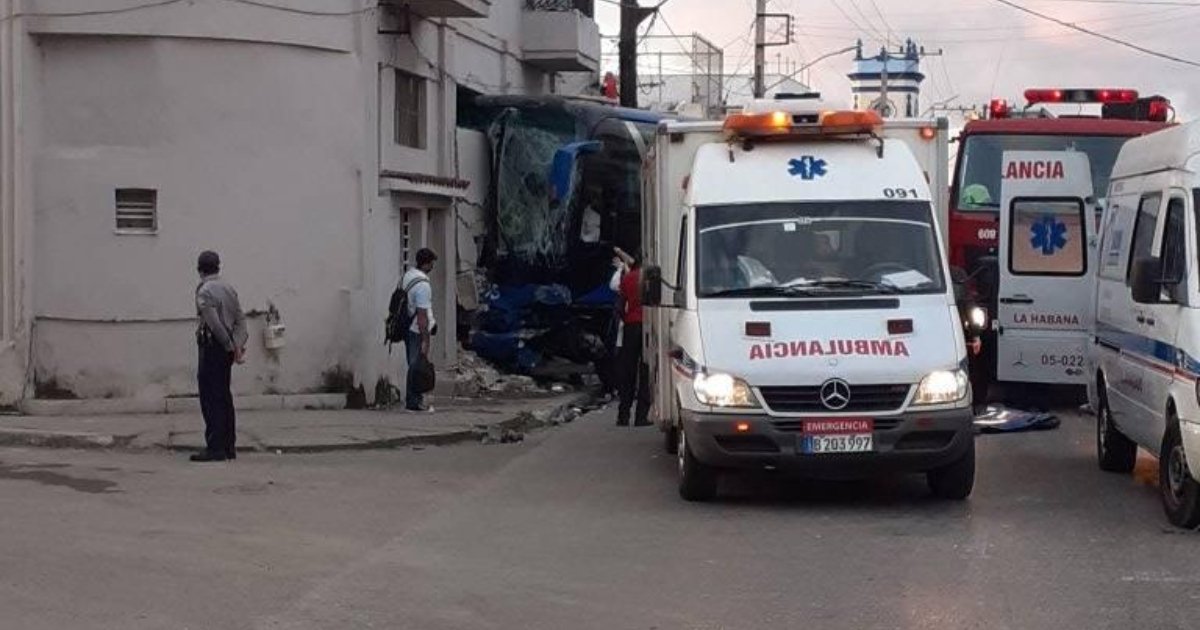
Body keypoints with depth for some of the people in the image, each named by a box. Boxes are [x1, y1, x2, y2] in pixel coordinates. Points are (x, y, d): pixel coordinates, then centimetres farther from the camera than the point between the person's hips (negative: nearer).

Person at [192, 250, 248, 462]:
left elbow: (214, 324, -19)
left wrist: (231, 347, -12)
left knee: (211, 399, -6)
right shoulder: (229, 288, 11)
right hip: (226, 349, 8)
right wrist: (238, 344, -3)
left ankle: (215, 448, -8)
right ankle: (229, 446, 16)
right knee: (224, 398, 13)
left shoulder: (204, 292, -13)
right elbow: (240, 319, 6)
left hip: (212, 347, -8)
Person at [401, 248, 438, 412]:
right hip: (418, 331, -9)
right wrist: (425, 341, -20)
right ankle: (413, 402, 0)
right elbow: (422, 315, -22)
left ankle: (413, 399, 19)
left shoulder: (406, 276, 8)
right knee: (417, 366, -3)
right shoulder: (423, 285, -20)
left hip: (407, 328, 9)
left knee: (413, 365, 15)